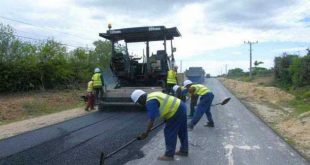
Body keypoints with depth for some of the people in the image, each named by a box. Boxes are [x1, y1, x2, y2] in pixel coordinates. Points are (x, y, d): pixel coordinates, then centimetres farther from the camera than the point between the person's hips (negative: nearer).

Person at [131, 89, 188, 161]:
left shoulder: (150, 101, -16)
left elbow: (151, 119, -21)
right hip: (181, 107, 10)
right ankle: (184, 151, 31)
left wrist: (146, 133, -16)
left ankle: (169, 155, 8)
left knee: (169, 132, -1)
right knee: (182, 132, 19)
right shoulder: (153, 95, 14)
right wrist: (166, 119, 29)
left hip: (176, 111, -10)